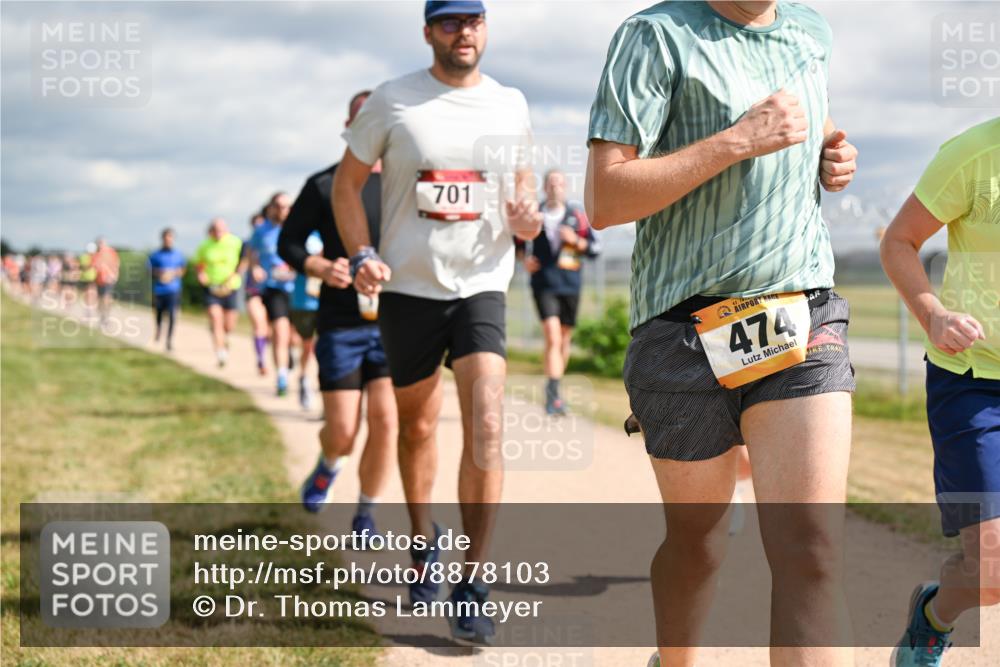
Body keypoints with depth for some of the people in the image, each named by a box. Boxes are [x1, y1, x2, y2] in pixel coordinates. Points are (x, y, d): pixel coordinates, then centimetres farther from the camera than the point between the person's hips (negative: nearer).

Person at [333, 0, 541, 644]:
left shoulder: (511, 105, 5)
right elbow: (348, 181, 5)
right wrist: (362, 254, -10)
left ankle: (472, 584, -11)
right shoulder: (393, 100, -1)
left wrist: (527, 216, -6)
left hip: (482, 286, 0)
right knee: (417, 426, 12)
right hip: (408, 289, 0)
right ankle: (423, 539, 38)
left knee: (486, 427, -16)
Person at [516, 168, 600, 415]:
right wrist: (525, 258, -1)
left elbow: (594, 248, 5)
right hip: (544, 284, -3)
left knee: (564, 340, 12)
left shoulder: (577, 215, 6)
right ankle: (554, 394, -22)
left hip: (570, 285, 3)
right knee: (552, 337, -17)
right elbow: (520, 241, 18)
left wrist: (576, 240, -12)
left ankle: (554, 388, 30)